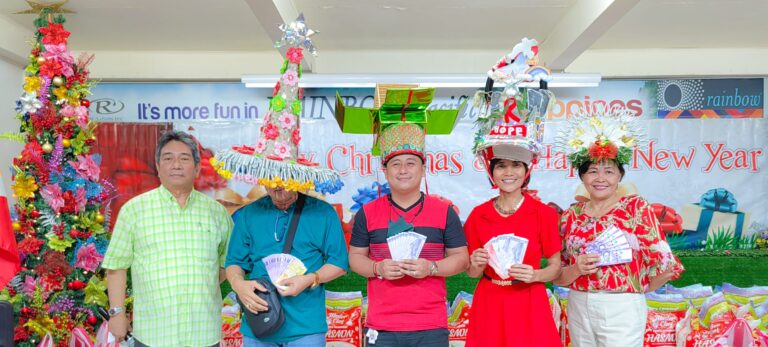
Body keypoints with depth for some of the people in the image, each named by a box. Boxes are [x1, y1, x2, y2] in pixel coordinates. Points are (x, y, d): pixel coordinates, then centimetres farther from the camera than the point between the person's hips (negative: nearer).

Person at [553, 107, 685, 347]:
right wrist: (576, 269, -12)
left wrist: (637, 289, 1)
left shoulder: (637, 207, -5)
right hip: (579, 309, 4)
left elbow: (663, 263, -7)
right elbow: (558, 276, 6)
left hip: (622, 309, -4)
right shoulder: (571, 215, 5)